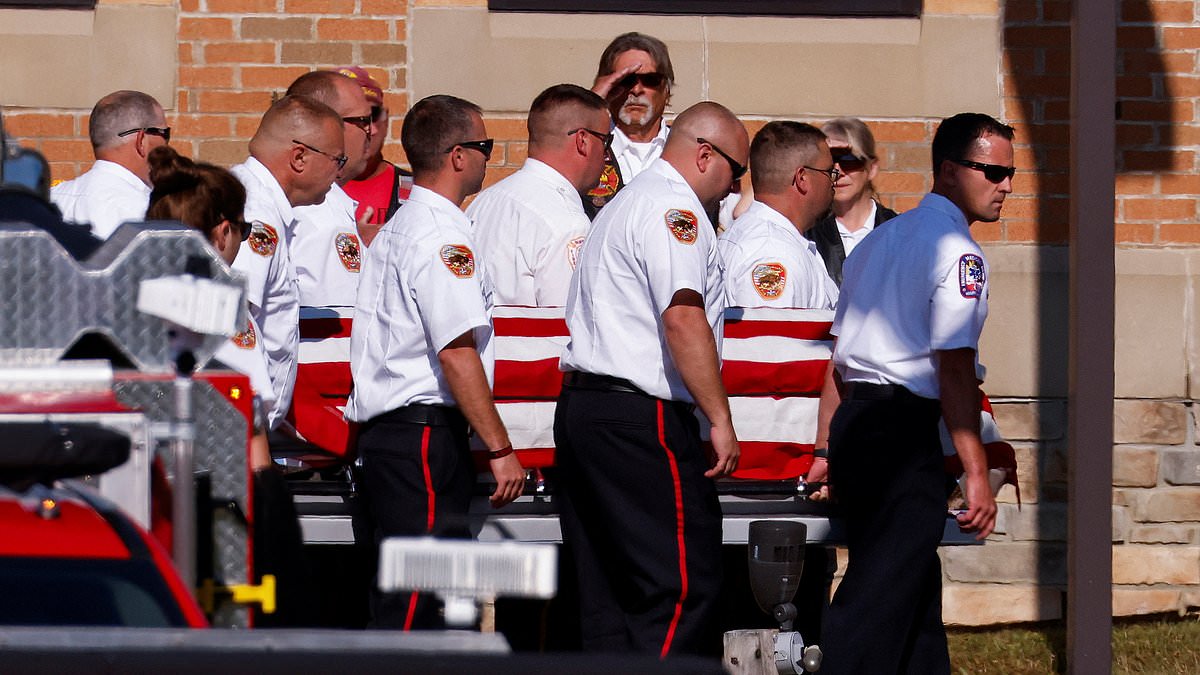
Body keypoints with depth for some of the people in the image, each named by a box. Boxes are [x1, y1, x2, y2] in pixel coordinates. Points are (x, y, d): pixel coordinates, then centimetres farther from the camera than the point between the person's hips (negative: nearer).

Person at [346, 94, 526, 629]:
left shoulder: (397, 229, 19)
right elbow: (457, 352, -19)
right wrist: (499, 449, -18)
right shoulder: (442, 237, -12)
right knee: (412, 602, -12)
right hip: (426, 431, -10)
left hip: (384, 425, 10)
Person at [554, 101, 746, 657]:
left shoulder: (622, 205, 25)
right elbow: (683, 319, -20)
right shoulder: (675, 209, -9)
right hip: (640, 419, -10)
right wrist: (720, 418, -19)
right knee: (685, 586, -10)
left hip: (578, 405, 10)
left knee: (607, 593, 8)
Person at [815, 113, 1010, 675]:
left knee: (914, 588, 17)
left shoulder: (878, 242, 19)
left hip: (850, 425, 9)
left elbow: (837, 358, 22)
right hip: (904, 430, -9)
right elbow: (953, 369, -16)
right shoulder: (956, 251, -9)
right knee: (885, 592, -11)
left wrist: (828, 451, 26)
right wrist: (976, 473, -17)